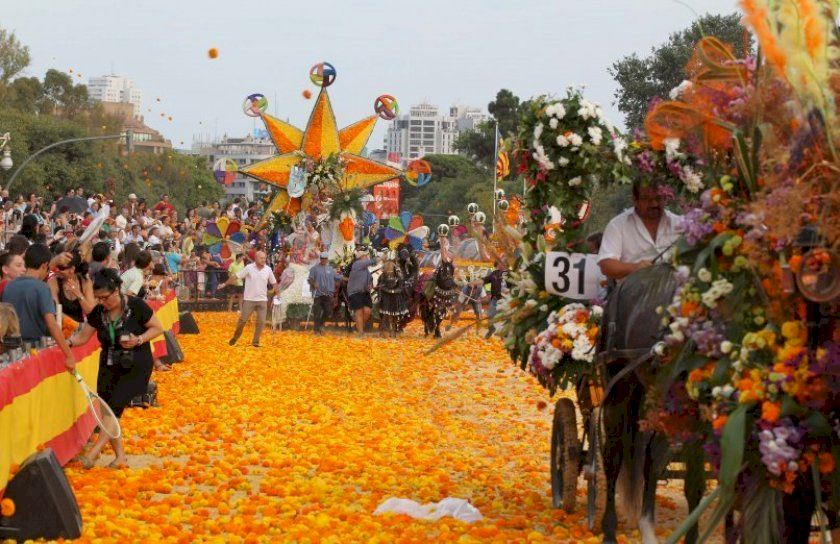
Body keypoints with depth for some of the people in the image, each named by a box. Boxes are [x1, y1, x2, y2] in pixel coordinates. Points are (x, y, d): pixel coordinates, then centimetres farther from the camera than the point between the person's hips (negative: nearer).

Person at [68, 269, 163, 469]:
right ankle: (120, 456, 10)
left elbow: (158, 328, -7)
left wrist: (139, 340, -23)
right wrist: (66, 342, -15)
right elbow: (83, 336, 4)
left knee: (114, 405, -16)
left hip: (135, 365, -5)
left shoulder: (136, 306, -15)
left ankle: (94, 451, -10)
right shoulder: (98, 312, -2)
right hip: (110, 365, 5)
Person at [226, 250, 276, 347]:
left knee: (261, 321, -2)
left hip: (262, 299, 2)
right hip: (249, 299, -2)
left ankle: (255, 341, 11)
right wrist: (224, 284, -8)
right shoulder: (249, 268, -7)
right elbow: (235, 276, -5)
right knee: (243, 320, 1)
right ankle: (235, 338, 21)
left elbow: (273, 283, 10)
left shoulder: (268, 269, 1)